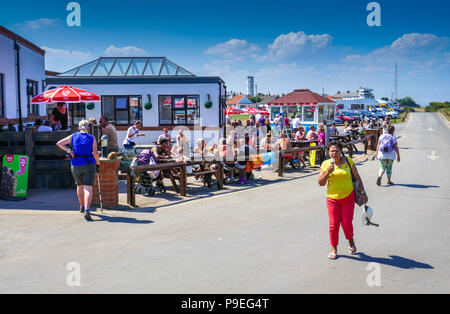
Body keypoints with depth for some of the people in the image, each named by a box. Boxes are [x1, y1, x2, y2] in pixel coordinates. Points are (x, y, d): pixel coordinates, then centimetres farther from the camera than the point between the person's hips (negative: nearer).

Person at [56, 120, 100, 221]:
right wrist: (98, 163, 7)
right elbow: (95, 153, -6)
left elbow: (59, 143, 1)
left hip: (76, 165, 3)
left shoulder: (73, 136, 5)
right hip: (89, 164, -3)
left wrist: (69, 151, 3)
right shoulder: (91, 138, -1)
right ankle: (87, 211, -22)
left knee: (80, 185, 23)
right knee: (88, 187, -6)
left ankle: (82, 206, 39)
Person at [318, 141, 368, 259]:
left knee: (346, 223, -3)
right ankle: (334, 248, 17)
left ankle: (350, 240, 29)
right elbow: (321, 183, -1)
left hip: (348, 197, 0)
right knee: (333, 224, -1)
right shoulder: (325, 164, 0)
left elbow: (357, 178, 6)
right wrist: (328, 172, -16)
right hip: (332, 198, 1)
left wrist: (363, 192, 4)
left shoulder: (348, 161, -1)